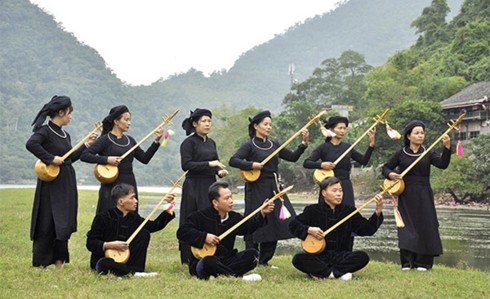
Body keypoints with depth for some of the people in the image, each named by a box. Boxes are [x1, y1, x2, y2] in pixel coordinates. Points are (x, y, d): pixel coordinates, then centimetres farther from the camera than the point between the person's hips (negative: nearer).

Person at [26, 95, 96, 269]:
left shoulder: (65, 135, 13)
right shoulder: (45, 131, -11)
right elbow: (31, 144, -29)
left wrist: (86, 145, 18)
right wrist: (51, 158, -27)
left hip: (67, 184, 8)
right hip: (51, 184, -8)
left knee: (64, 225, 8)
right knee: (48, 224, -3)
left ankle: (59, 261, 16)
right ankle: (40, 264, 6)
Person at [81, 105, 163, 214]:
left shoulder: (130, 140, 12)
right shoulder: (105, 140, -6)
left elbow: (145, 159, 9)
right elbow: (84, 155, -13)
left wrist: (156, 141, 1)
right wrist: (106, 159, -21)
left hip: (129, 185, 6)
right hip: (112, 186, -6)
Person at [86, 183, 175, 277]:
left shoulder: (133, 217, 2)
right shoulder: (103, 218, -14)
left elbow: (155, 226, 11)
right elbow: (90, 243, -13)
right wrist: (110, 245, -26)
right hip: (104, 258, -6)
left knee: (144, 233, -6)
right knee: (103, 265, -41)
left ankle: (136, 268, -20)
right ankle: (134, 272, -29)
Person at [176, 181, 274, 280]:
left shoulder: (234, 217, 10)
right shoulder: (201, 216, -8)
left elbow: (249, 226, 5)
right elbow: (181, 232, -13)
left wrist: (262, 213, -9)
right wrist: (204, 237, -22)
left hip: (226, 260, 6)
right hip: (201, 264, -6)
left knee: (252, 253, -13)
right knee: (209, 261, -42)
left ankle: (220, 274, -27)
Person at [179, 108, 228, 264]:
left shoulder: (211, 143, 15)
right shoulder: (189, 142, -5)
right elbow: (186, 165, -15)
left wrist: (220, 171, 0)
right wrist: (209, 164, -19)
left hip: (210, 185, 6)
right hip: (194, 186, -6)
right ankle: (190, 259, 1)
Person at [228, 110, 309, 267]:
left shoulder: (274, 145, 12)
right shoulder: (249, 145, -6)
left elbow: (293, 157, 12)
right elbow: (233, 160, -17)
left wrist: (304, 142, 3)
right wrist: (252, 165, -24)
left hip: (274, 188, 6)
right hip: (256, 189, -6)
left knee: (274, 225, 6)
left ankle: (264, 260, 17)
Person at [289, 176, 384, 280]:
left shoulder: (349, 211, 6)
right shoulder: (313, 210, 2)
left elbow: (367, 230, 0)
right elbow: (293, 225, 5)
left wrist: (378, 212, -14)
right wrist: (308, 230, -13)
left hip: (340, 256, 2)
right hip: (318, 257, -1)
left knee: (363, 257, -26)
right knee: (298, 259, -30)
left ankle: (320, 272, -24)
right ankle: (336, 273, -27)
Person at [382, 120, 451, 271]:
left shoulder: (428, 153, 3)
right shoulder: (401, 154, 3)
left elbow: (443, 164, -12)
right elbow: (385, 168, 10)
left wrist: (447, 147, -26)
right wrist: (390, 174, -12)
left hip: (423, 195, 1)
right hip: (406, 195, 0)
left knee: (424, 226, -1)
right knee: (407, 227, -2)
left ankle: (422, 262, 7)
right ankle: (407, 262, 4)